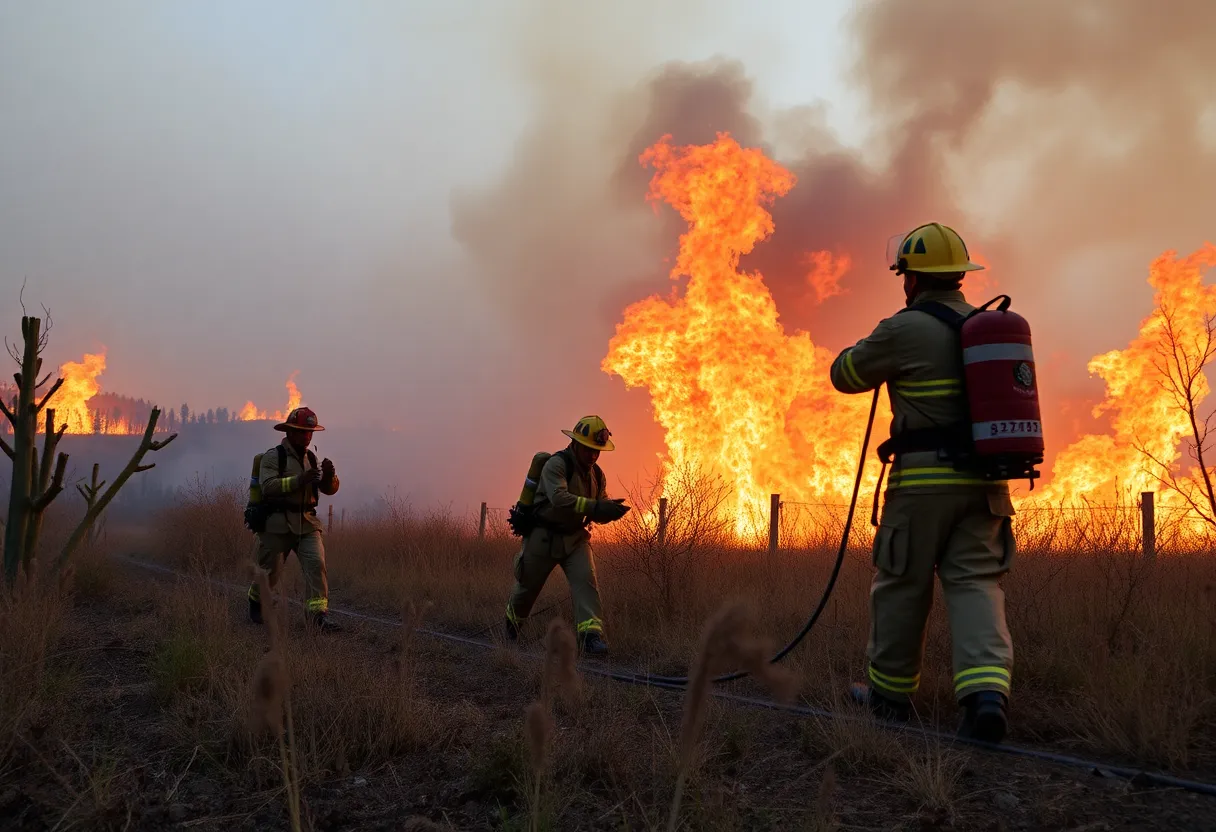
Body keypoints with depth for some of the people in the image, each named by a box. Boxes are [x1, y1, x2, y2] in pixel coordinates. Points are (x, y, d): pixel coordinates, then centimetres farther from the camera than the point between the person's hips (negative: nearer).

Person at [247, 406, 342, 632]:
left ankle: (319, 615, -18)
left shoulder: (311, 458, 13)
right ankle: (255, 603, 38)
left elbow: (329, 489, 10)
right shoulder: (273, 457, -7)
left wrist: (329, 475, -12)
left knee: (316, 564, -14)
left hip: (307, 523, 5)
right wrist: (300, 480, -30)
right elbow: (268, 486, -22)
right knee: (270, 570, 8)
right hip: (278, 523, -5)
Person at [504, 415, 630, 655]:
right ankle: (512, 618, 42)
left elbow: (599, 514, 7)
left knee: (585, 579, -17)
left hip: (575, 537, 5)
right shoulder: (556, 464, -20)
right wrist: (595, 507, -46)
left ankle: (591, 634, -25)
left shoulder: (596, 474, 4)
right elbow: (559, 498, -38)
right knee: (528, 585, 12)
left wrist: (610, 510, -18)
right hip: (544, 536, -5)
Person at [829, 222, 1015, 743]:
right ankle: (986, 692, -17)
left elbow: (845, 375, 4)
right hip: (983, 481, 5)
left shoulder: (905, 330, -8)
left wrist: (873, 346, 24)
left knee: (901, 585, 9)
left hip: (923, 479, -5)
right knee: (975, 584, 2)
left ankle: (889, 690, 22)